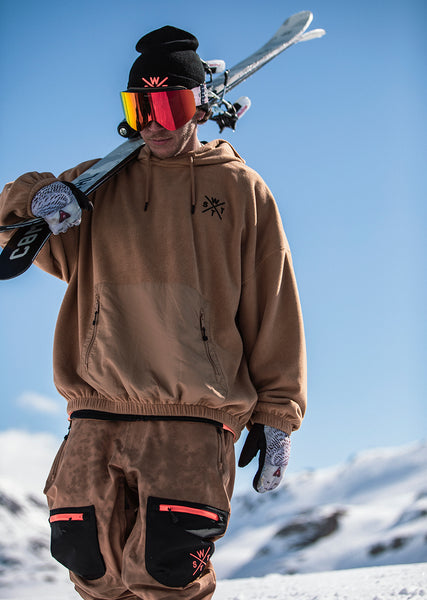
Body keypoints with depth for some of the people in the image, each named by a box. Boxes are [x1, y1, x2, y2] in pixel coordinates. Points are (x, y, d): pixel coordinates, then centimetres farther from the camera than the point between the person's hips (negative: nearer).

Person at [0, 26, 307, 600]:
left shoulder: (241, 190, 12)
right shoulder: (98, 187, 17)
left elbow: (274, 309, 12)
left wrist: (276, 414, 8)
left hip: (194, 415, -3)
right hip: (98, 413, 3)